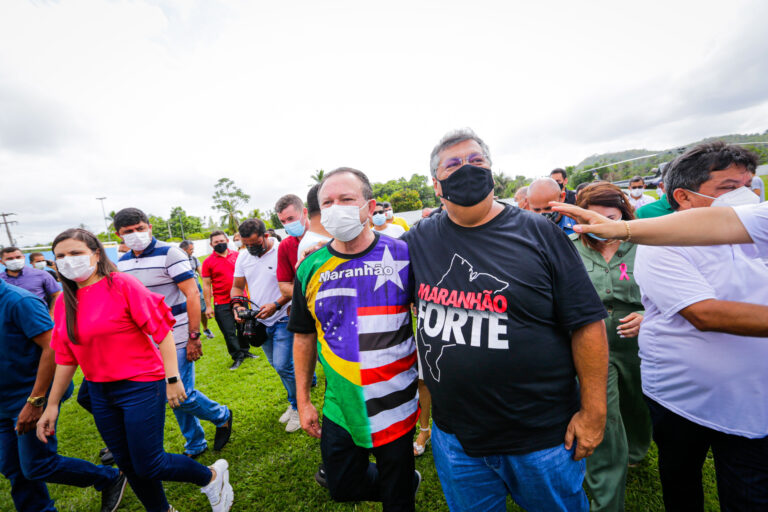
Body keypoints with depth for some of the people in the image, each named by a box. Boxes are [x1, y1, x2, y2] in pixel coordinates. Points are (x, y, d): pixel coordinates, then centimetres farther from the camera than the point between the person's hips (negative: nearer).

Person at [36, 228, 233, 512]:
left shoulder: (122, 284, -15)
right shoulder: (64, 301, 5)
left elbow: (162, 330, -16)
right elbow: (66, 357, 11)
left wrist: (172, 378, -18)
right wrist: (52, 405, 13)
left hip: (141, 387, -7)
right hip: (100, 393, 7)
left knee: (148, 465, 0)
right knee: (128, 465, 18)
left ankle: (212, 477, 25)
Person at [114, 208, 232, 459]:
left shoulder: (169, 253, -11)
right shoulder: (122, 263, 8)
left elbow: (192, 294, -15)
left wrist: (194, 336, -18)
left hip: (176, 339, -6)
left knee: (181, 395, -5)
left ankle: (222, 416, 23)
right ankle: (195, 445, 33)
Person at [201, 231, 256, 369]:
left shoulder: (237, 255, 3)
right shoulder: (208, 262, -3)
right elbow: (206, 285, -2)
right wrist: (208, 306, -5)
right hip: (222, 304, -2)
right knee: (228, 332, 4)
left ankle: (245, 351, 34)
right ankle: (237, 357, 21)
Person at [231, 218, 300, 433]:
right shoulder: (242, 257, 5)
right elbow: (237, 286, 14)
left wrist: (276, 305, -24)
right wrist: (238, 305, -4)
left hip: (283, 319, -7)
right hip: (261, 321, 7)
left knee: (283, 365, -8)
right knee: (277, 364, 17)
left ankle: (299, 407, 16)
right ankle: (294, 402, 37)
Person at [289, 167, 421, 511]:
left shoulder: (402, 254, -12)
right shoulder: (310, 269, -5)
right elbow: (304, 337, 5)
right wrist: (303, 401, 9)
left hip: (397, 403, -2)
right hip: (341, 407, 3)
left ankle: (406, 484, 52)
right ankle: (408, 482, 46)